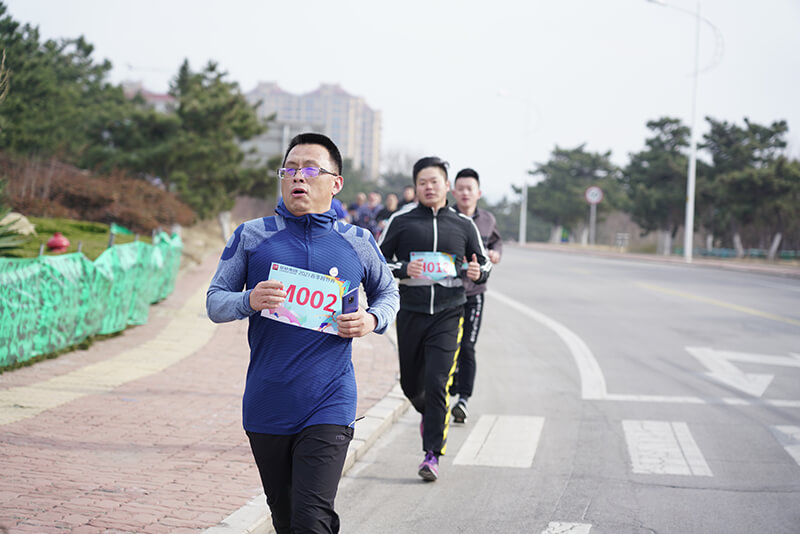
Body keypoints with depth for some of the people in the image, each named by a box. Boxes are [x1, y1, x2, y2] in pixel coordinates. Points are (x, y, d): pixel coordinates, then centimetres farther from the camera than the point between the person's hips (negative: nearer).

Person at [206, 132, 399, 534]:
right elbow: (215, 301, 5)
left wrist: (372, 320, -3)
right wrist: (249, 301, -17)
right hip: (266, 406, 2)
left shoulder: (358, 244, 4)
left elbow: (388, 293, 20)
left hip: (328, 406, -2)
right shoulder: (251, 237, 3)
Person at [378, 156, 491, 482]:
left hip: (448, 314, -1)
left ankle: (432, 454, -8)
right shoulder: (402, 221, 4)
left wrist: (478, 272, -7)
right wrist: (403, 269, -13)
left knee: (437, 382, -14)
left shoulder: (464, 225, 7)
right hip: (411, 311, 1)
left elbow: (484, 262, 17)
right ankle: (430, 414, 47)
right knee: (411, 384, 12)